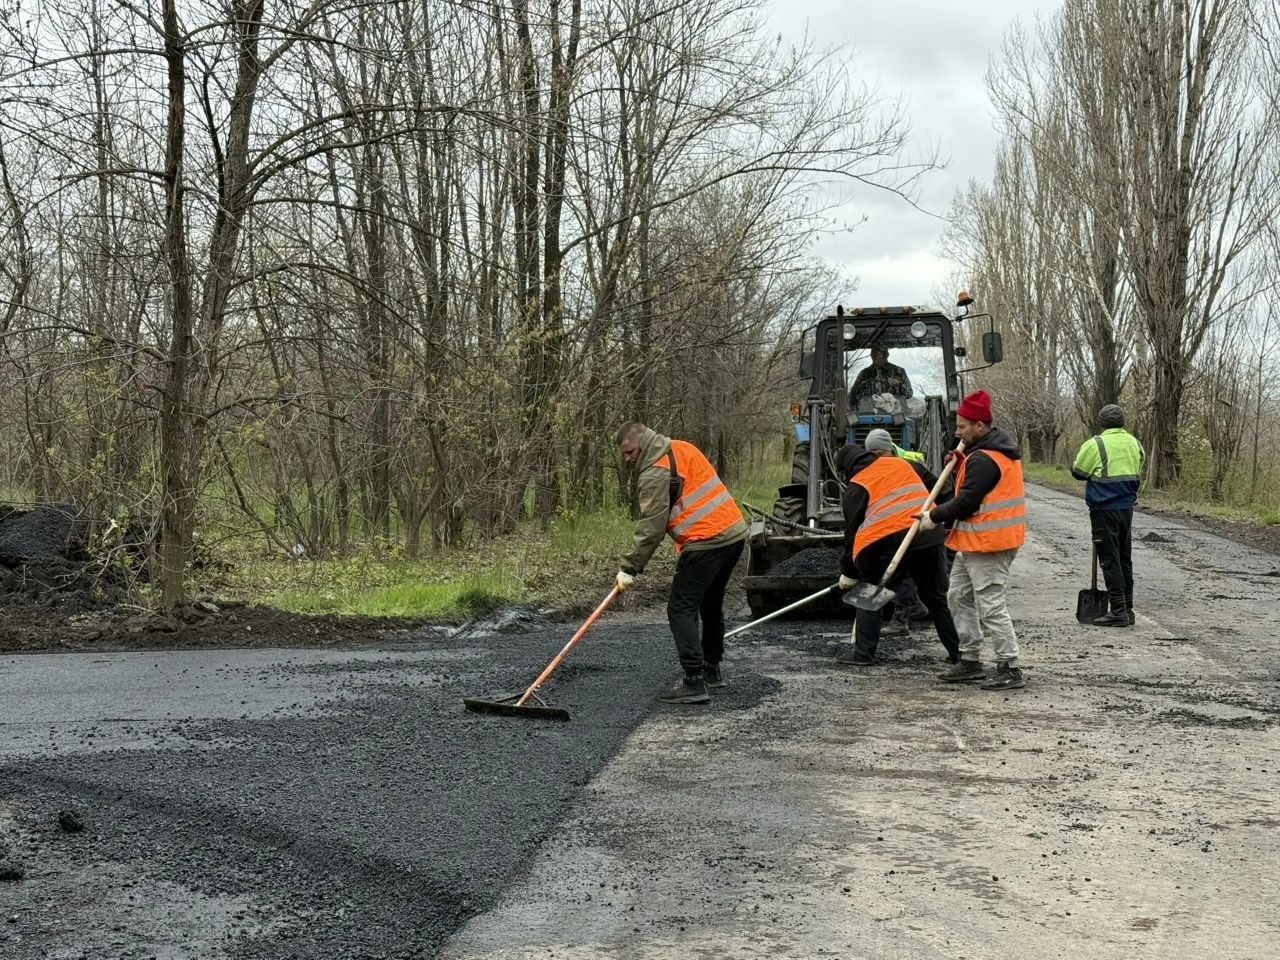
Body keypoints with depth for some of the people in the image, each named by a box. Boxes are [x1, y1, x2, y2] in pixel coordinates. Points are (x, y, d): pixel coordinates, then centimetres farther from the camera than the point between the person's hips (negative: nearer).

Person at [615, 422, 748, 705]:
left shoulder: (656, 471, -12)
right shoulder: (683, 448, 16)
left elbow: (651, 526, -16)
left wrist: (629, 567, -12)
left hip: (706, 542, -10)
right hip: (734, 533, 10)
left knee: (681, 609, -7)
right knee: (710, 605, 22)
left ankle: (694, 683, -13)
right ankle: (711, 670, 35)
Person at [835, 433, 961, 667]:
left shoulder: (856, 487, 5)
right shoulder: (903, 464, 17)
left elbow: (852, 529, 6)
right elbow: (936, 487, 17)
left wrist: (849, 573, 13)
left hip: (888, 544, -4)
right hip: (930, 537, 5)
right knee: (937, 598, 16)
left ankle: (863, 653, 9)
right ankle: (957, 652, 19)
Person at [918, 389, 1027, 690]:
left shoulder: (983, 459, -20)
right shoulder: (1001, 449, 13)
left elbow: (967, 501, -22)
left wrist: (935, 516, -10)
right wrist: (962, 465, 6)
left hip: (986, 545, -11)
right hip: (975, 543, 11)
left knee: (991, 606, -7)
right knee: (960, 598, 17)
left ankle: (1010, 669, -2)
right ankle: (970, 661, 23)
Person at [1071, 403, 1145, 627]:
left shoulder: (1095, 445, -13)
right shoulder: (1134, 443, 7)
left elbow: (1078, 472, -4)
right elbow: (1137, 473, 15)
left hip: (1104, 510, -6)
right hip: (1127, 508, 6)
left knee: (1109, 560, -3)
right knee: (1125, 559, 14)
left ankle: (1118, 611, -5)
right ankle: (1128, 610, 18)